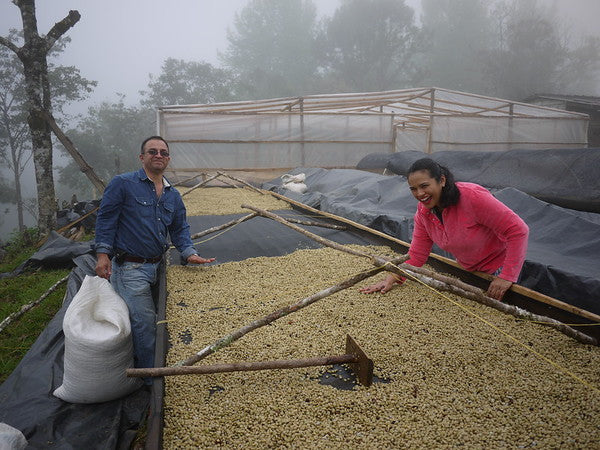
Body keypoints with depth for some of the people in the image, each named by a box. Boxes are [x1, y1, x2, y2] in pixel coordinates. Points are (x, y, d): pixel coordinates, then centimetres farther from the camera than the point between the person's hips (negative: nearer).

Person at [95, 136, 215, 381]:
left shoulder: (173, 195, 13)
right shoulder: (122, 184, -5)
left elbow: (180, 228, 15)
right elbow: (106, 219, -6)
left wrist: (189, 253, -2)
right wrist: (102, 255, -14)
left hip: (157, 266, 7)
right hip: (129, 268, -7)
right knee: (145, 322, -7)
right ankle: (152, 380, 9)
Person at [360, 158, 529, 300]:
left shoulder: (473, 196, -33)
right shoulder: (423, 212, -12)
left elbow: (519, 230, -29)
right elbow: (416, 255, -9)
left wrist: (507, 277, -27)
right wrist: (391, 279, -25)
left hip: (499, 267, -5)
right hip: (467, 269, 6)